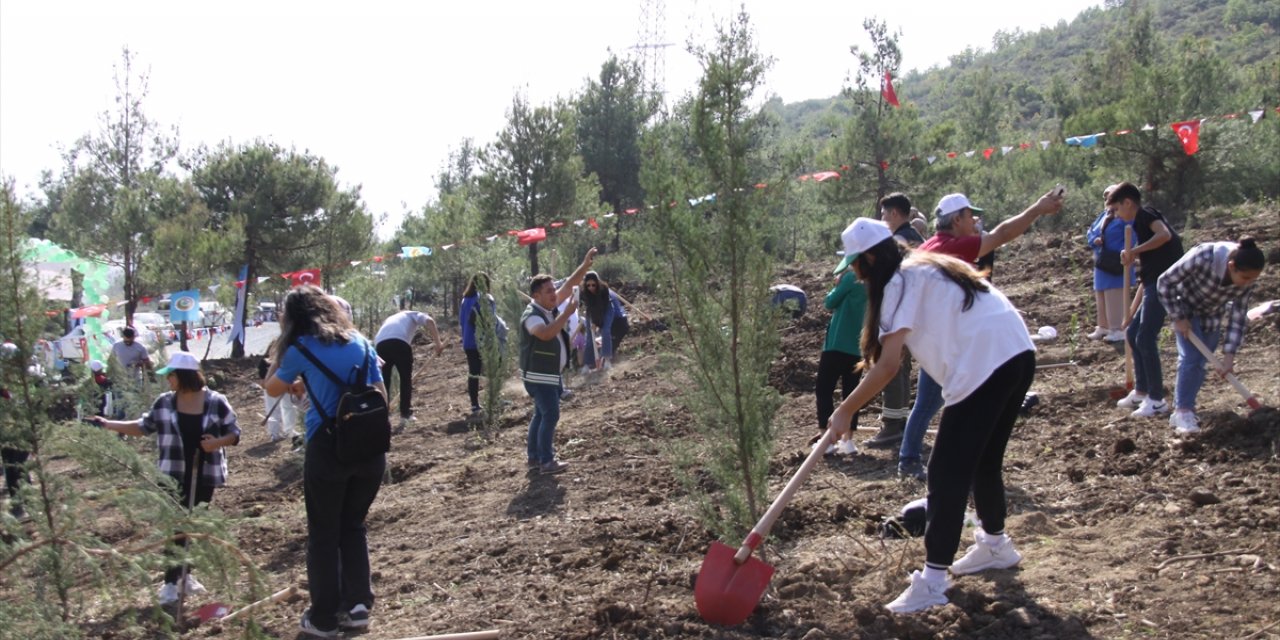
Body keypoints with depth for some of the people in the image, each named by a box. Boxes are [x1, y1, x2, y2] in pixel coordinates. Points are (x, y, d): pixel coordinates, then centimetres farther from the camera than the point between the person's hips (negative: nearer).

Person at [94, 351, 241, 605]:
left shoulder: (216, 402, -5)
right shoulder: (164, 403, 2)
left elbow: (234, 433, 0)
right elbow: (144, 426, 11)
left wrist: (218, 442, -20)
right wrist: (109, 424, 5)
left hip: (205, 476, 0)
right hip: (174, 477, 0)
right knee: (176, 528, -6)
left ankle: (185, 574, 30)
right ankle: (171, 583, -1)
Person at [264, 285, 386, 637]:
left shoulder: (301, 348, -2)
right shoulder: (360, 342, 10)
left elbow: (272, 389, 12)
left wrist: (282, 345, 14)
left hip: (328, 448, -4)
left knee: (324, 533, 8)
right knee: (354, 526, 20)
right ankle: (358, 604, 16)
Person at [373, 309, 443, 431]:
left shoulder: (389, 319, 42)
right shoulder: (413, 315, 29)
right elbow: (429, 321, 6)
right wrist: (438, 342, 1)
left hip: (380, 344, 4)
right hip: (400, 342, -4)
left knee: (383, 381, 15)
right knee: (406, 378, 12)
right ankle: (405, 414, 11)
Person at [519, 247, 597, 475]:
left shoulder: (549, 306, 5)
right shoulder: (532, 315, -21)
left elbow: (569, 285, 5)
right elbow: (546, 333, -40)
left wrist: (585, 265, -6)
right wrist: (567, 313, -38)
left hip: (551, 375, 10)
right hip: (538, 376, -10)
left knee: (541, 414, 14)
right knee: (551, 415, -10)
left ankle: (534, 457, 22)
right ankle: (546, 462, -7)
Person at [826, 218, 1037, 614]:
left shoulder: (900, 283, -4)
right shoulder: (929, 266, 23)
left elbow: (888, 365, -10)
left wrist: (845, 411, -4)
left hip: (982, 367, -10)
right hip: (1019, 354, 10)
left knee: (947, 474, -5)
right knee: (984, 461, 25)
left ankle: (933, 580, -5)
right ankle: (995, 545, 42)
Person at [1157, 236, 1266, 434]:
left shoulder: (1246, 281, -24)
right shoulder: (1201, 259, -38)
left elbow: (1238, 316, -15)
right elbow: (1164, 282, -26)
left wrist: (1229, 354, -20)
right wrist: (1178, 318, -22)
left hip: (1212, 315, 4)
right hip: (1186, 309, -4)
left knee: (1200, 363, 4)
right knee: (1192, 357, -17)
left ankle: (1181, 409, 16)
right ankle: (1183, 410, -11)